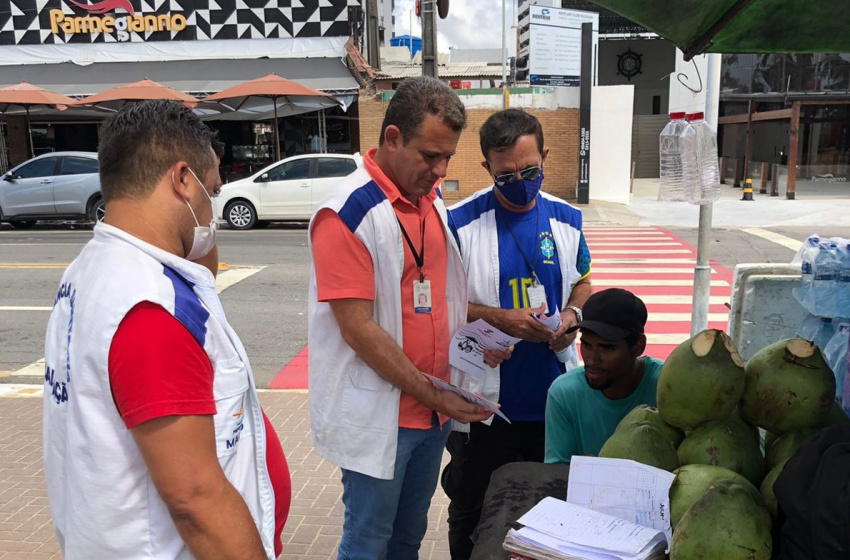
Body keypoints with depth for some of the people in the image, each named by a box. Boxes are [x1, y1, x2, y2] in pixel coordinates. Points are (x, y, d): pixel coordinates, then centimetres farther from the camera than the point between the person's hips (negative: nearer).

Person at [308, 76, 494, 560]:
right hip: (376, 417, -7)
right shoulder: (348, 212, -18)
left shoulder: (433, 202, 7)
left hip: (433, 409, 7)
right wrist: (433, 393, -17)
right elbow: (358, 328, -20)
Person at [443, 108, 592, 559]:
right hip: (483, 404, -3)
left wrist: (573, 313, -7)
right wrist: (498, 317, -21)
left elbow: (582, 283, 14)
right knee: (473, 515, 15)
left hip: (553, 398, 4)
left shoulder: (565, 218, 3)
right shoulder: (460, 222, -11)